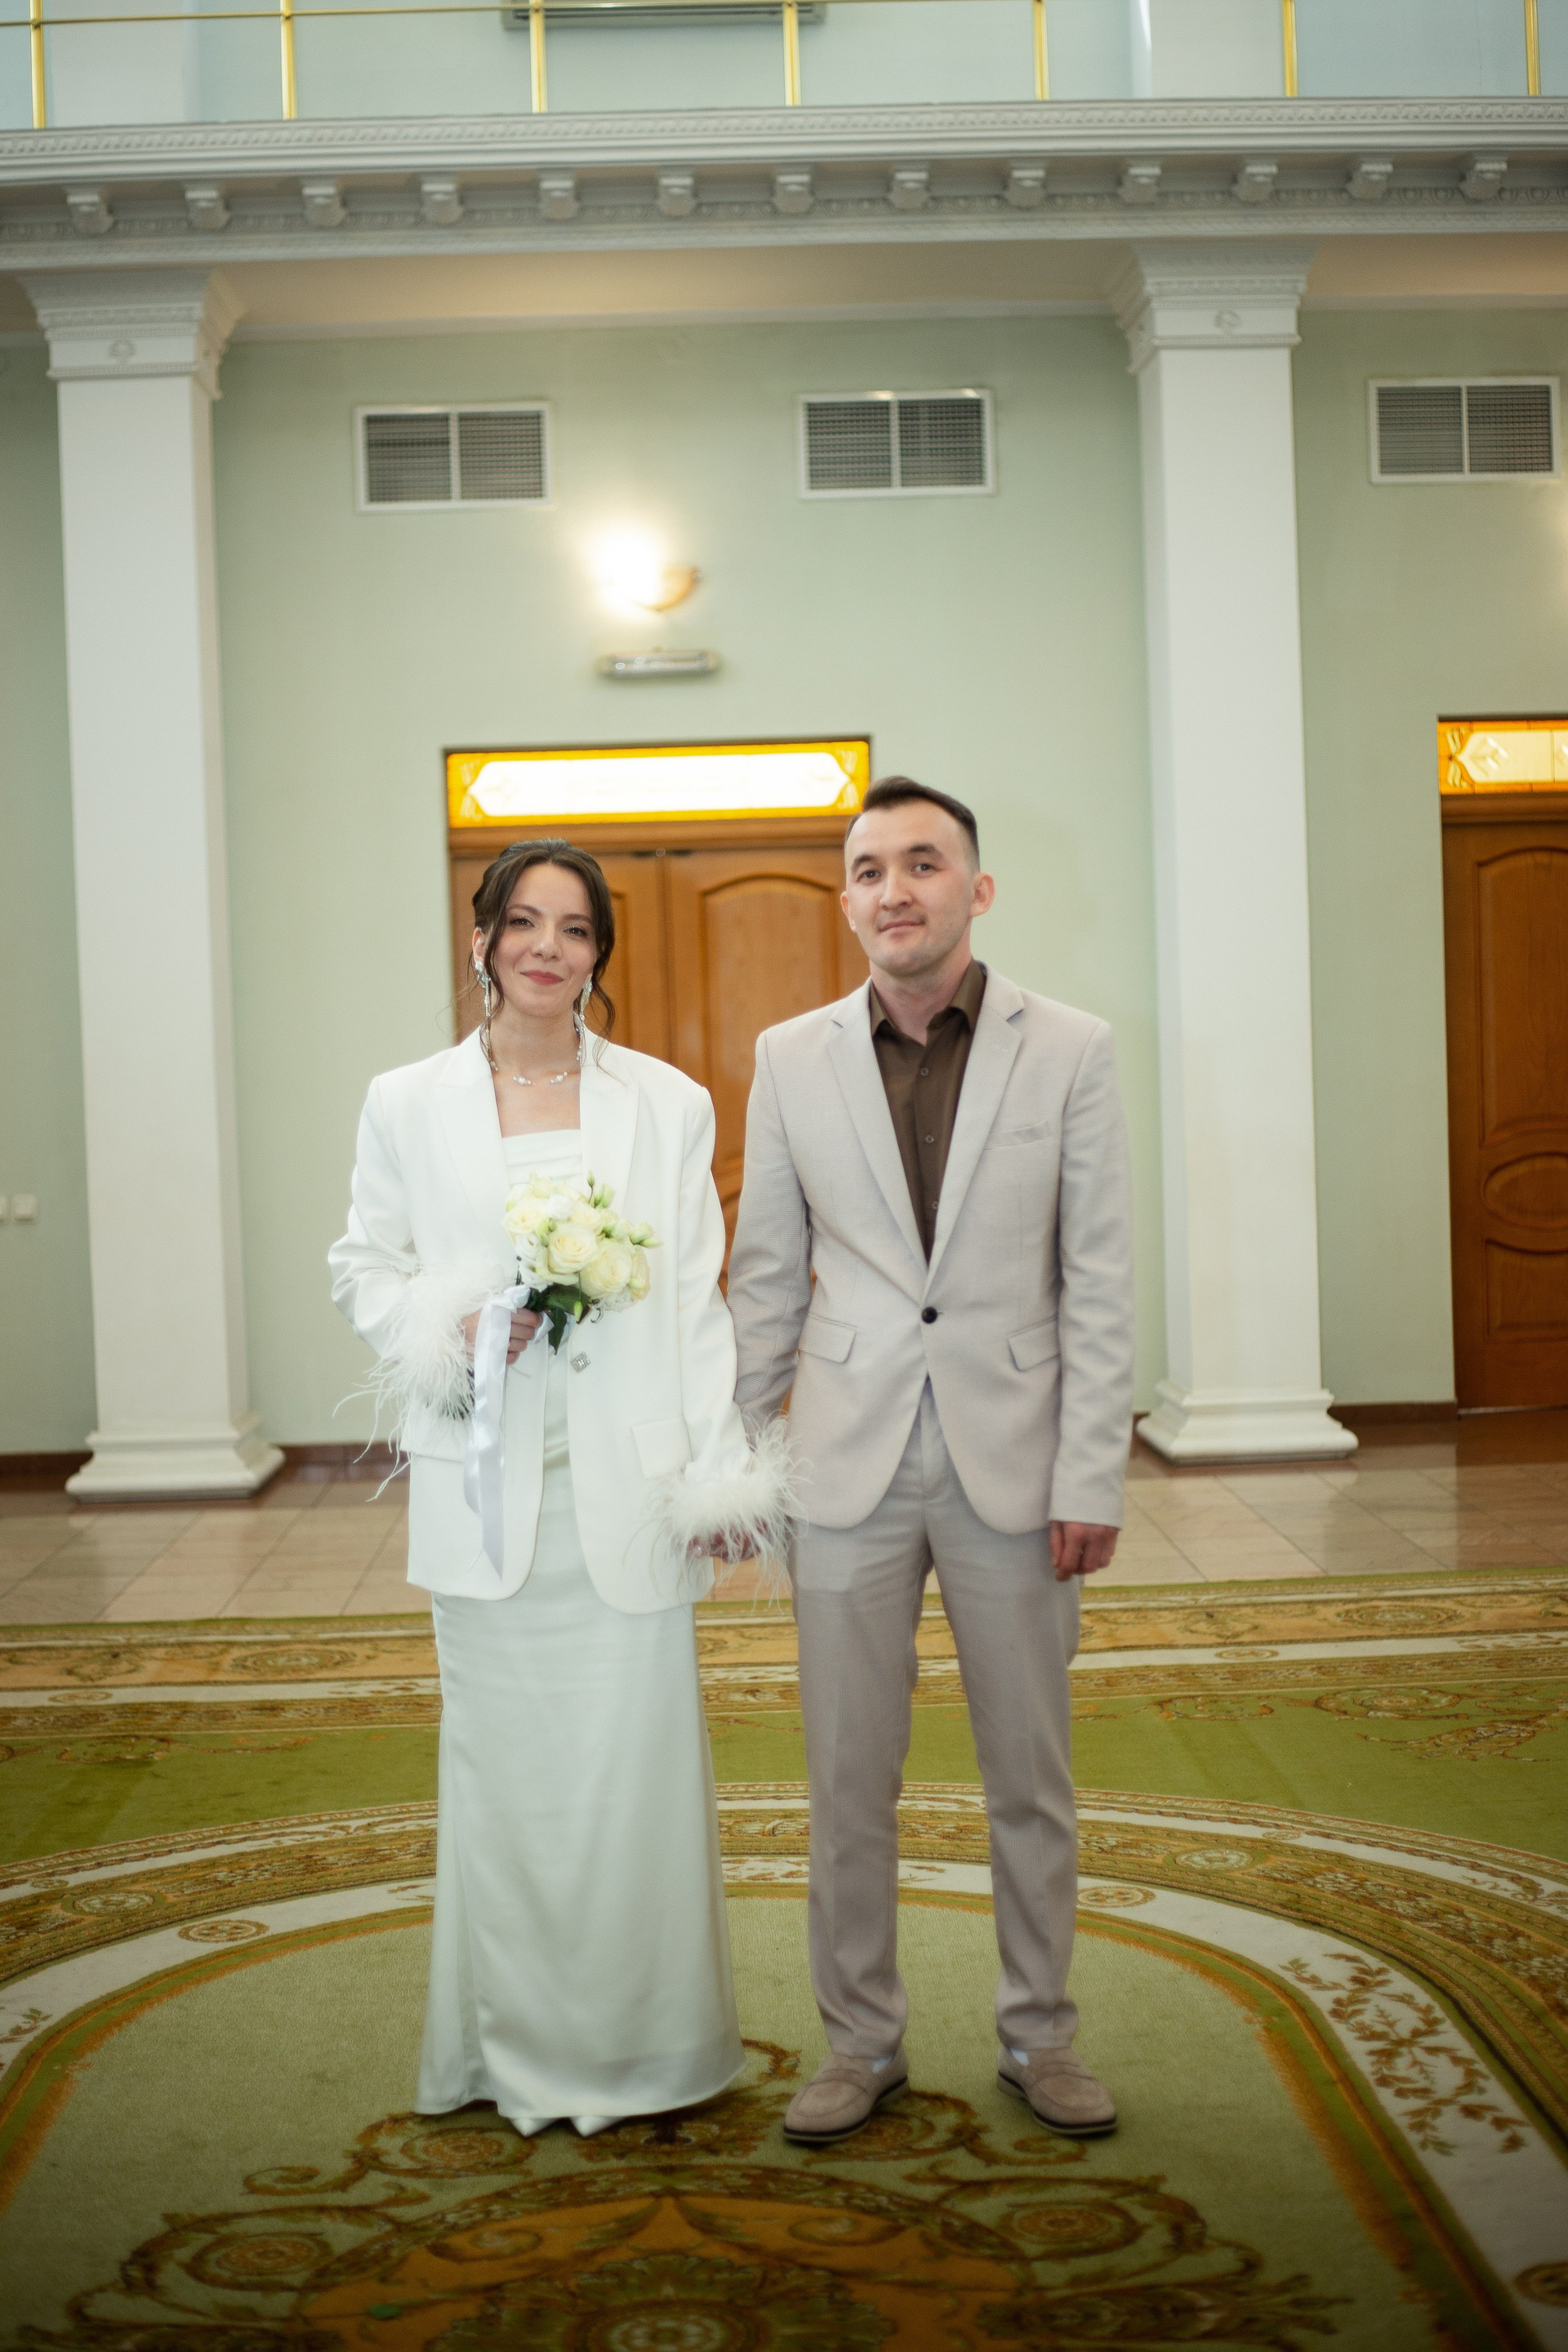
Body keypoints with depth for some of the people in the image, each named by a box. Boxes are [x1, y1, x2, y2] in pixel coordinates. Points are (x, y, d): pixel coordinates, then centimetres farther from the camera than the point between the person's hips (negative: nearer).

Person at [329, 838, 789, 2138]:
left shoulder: (666, 1104, 4)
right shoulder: (408, 1103, 5)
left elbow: (697, 1298, 3)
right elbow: (366, 1264, 9)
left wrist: (717, 1472, -1)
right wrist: (453, 1331, -11)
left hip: (628, 1482, 0)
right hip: (486, 1483, 1)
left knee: (636, 1754, 2)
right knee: (504, 1754, 8)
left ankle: (641, 2042, 20)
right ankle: (520, 2045, 25)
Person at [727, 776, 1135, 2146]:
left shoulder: (1069, 1052, -2)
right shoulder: (793, 1059, 3)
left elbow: (1100, 1282, -3)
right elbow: (768, 1276, 8)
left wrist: (1092, 1478, -7)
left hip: (1013, 1464, -1)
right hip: (850, 1466, 1)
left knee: (1031, 1778, 12)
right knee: (848, 1782, 9)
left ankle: (1039, 2034, 30)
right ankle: (862, 2043, 26)